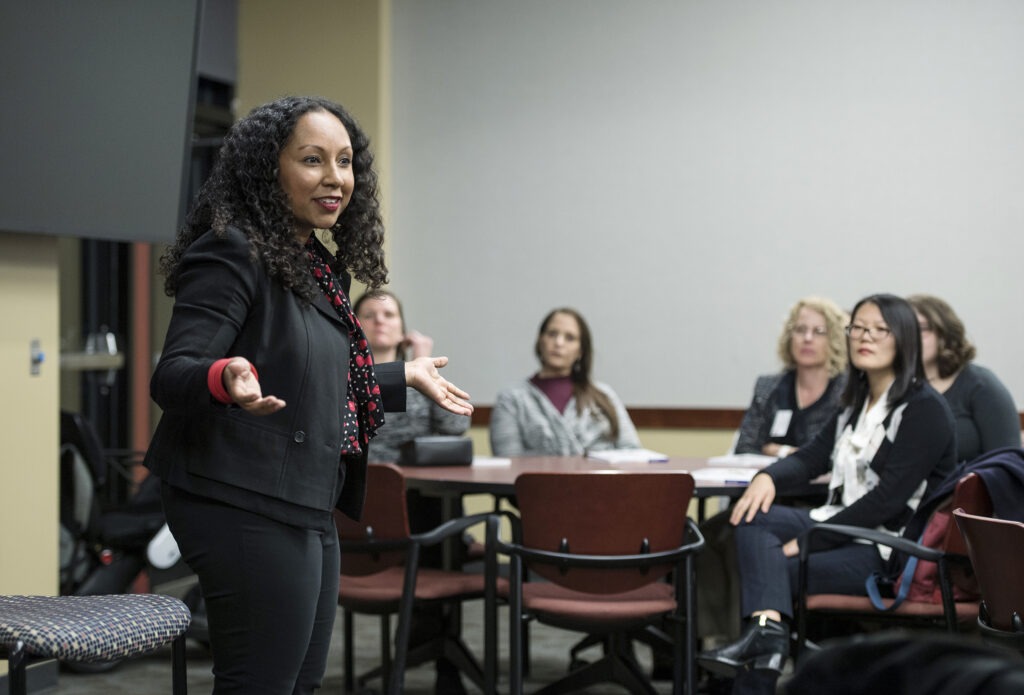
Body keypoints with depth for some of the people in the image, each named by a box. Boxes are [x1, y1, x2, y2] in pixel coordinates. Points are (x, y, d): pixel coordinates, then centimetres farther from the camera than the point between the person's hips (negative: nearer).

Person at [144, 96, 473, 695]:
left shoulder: (320, 268, 16)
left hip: (307, 510, 10)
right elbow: (171, 375, -20)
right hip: (250, 511, -10)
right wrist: (227, 379, -41)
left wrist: (406, 377, 33)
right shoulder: (232, 254, -12)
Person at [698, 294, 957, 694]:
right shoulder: (856, 405, 17)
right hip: (843, 526, 8)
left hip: (894, 553, -8)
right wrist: (768, 477, -11)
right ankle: (767, 629, -36)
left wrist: (809, 541, -20)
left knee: (776, 571, -23)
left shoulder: (925, 409, -11)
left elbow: (889, 497, -19)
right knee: (751, 516, -17)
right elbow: (812, 457, 14)